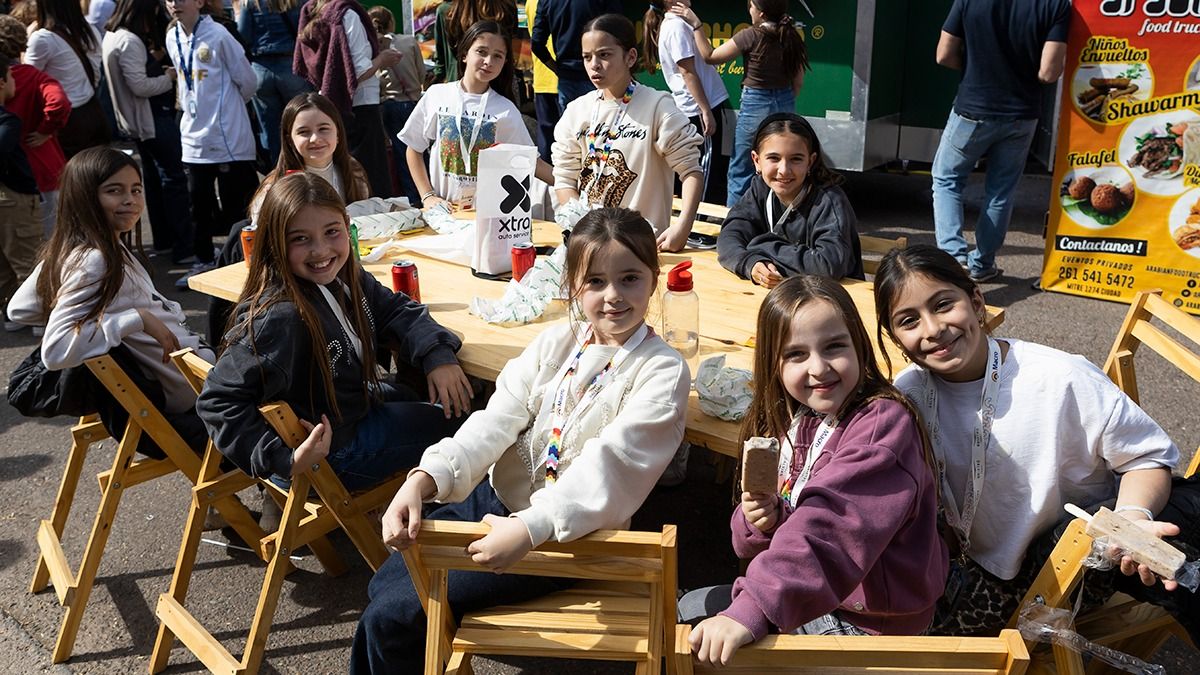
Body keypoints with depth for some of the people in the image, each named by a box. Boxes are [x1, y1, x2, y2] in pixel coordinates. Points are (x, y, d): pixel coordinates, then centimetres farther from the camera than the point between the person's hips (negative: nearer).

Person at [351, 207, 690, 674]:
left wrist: (530, 528, -39)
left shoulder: (662, 372, -15)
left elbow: (610, 466, -26)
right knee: (385, 584, 14)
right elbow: (496, 420, -8)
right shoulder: (555, 342, 2)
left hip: (566, 533, -6)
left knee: (392, 616, -7)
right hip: (496, 499, 6)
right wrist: (425, 478, -25)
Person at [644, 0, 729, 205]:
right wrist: (706, 111, -20)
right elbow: (688, 73, -19)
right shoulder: (677, 26, -14)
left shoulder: (668, 24, 16)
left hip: (689, 108, 10)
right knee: (708, 167, -5)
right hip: (702, 107, -10)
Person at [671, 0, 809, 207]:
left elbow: (710, 56, -6)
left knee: (741, 171, 7)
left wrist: (696, 24, -2)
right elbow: (798, 82, 9)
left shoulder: (751, 35, -15)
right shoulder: (792, 37, 1)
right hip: (785, 105, 6)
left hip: (756, 106, -6)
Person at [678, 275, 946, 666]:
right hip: (810, 594, 7)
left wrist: (750, 611, -47)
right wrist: (760, 523, -18)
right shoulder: (790, 424, 0)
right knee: (689, 610, 13)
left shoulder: (883, 424, -24)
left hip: (868, 620, -7)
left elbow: (831, 525, -39)